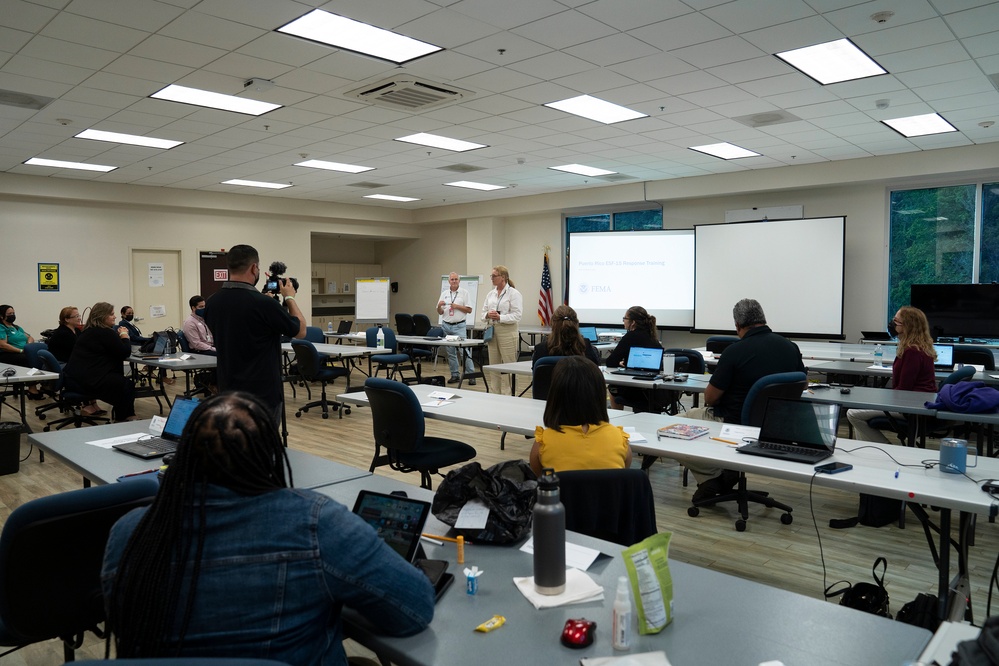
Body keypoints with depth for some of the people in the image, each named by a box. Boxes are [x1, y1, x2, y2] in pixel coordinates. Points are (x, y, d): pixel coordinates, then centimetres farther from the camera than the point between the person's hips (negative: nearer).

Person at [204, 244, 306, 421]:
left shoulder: (213, 302, 1)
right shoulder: (263, 303, -21)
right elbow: (300, 331, -5)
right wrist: (290, 298, 9)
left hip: (229, 393, 7)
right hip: (263, 395, -7)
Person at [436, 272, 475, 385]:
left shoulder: (464, 292, 0)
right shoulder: (444, 293, 11)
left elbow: (469, 309, -3)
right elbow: (440, 313, 11)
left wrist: (457, 306, -13)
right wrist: (439, 306, -10)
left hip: (459, 326, -4)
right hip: (446, 325, 4)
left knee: (464, 351, -10)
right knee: (450, 353, 8)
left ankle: (471, 375, -6)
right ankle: (454, 375, 15)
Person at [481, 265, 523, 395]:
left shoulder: (514, 294, -6)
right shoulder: (490, 294, 15)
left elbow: (517, 315, -13)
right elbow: (483, 313, 15)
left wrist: (500, 317, -21)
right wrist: (487, 315, -8)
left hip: (507, 332, -7)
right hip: (492, 331, 7)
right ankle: (497, 394, 18)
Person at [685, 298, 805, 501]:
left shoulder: (735, 351, -21)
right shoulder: (790, 347, -4)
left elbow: (710, 398, -14)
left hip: (737, 423, -7)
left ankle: (710, 479, 10)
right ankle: (728, 472, 20)